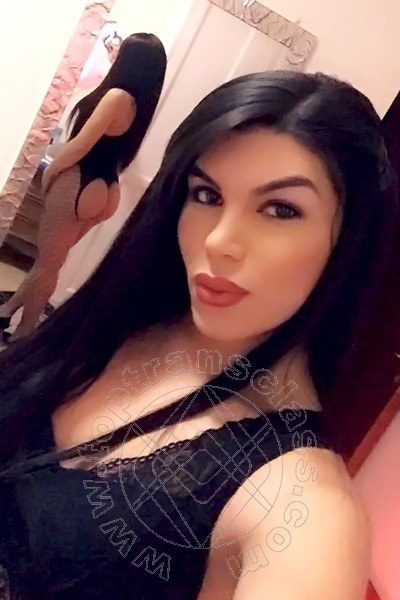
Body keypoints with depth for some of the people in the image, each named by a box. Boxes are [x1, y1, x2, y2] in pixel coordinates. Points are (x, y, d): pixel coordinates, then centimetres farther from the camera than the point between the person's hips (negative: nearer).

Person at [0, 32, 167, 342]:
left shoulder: (118, 95, -17)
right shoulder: (141, 103, 7)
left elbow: (81, 144, -19)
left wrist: (50, 170, -4)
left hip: (79, 184, -8)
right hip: (102, 189, 8)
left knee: (48, 262, 3)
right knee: (50, 259, 18)